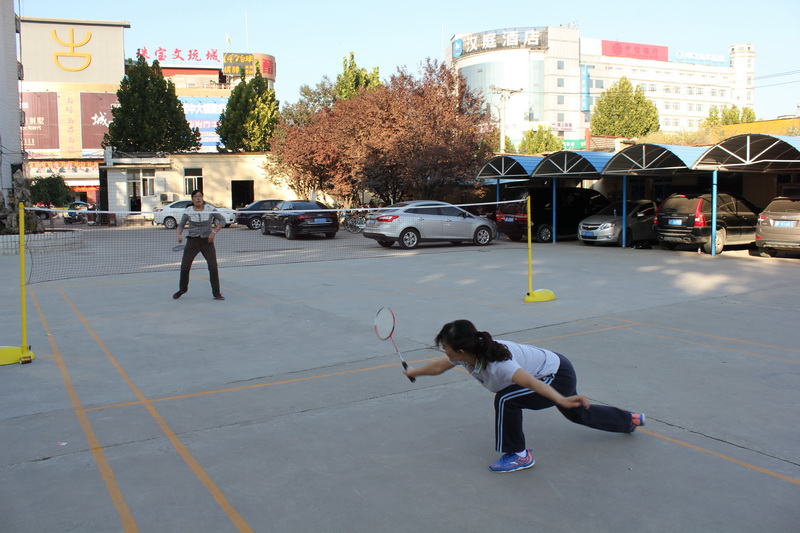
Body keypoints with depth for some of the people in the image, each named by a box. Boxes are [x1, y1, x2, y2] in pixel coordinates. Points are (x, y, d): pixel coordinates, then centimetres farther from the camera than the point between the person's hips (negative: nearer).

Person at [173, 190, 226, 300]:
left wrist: (214, 232, -7)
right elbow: (181, 224, 11)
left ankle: (216, 293, 3)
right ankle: (182, 289, 25)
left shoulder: (211, 209, -3)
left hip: (207, 241, -1)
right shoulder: (188, 211, 0)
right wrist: (179, 235, -8)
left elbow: (222, 220, 5)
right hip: (192, 241, 1)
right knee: (184, 267, 2)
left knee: (213, 267, -8)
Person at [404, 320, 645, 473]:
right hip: (552, 365, 10)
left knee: (506, 399, -27)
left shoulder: (497, 364, -38)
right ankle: (629, 420, 53)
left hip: (559, 377, -10)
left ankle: (519, 456, -8)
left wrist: (561, 400, -63)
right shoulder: (469, 354, -13)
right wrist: (416, 371, 20)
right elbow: (439, 366, 6)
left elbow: (531, 382, -51)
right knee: (577, 414, 31)